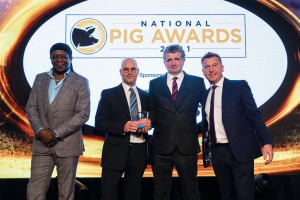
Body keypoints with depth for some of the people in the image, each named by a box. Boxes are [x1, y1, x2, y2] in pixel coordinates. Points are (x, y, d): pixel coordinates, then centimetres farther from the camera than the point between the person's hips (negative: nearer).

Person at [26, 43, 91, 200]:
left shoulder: (80, 82, -2)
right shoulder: (40, 79, 10)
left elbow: (83, 114, -10)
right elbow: (31, 107, 7)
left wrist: (57, 133, -15)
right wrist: (40, 131, -10)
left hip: (68, 144, -3)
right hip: (41, 143, 3)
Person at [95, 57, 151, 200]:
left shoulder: (145, 96, 12)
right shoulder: (108, 94, 0)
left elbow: (152, 118, 19)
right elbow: (99, 123, -6)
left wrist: (148, 123, -5)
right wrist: (123, 127, -20)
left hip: (139, 152, 4)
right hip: (116, 152, -3)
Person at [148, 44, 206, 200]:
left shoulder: (197, 82, 6)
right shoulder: (155, 84, 9)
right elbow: (151, 111, 10)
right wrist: (149, 121, -8)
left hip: (187, 146, -1)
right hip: (161, 146, 1)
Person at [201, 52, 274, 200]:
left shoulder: (239, 86, -2)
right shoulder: (206, 94, 13)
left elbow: (254, 115, -8)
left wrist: (266, 142, -18)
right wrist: (206, 150, 16)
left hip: (240, 150, -5)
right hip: (217, 152, 5)